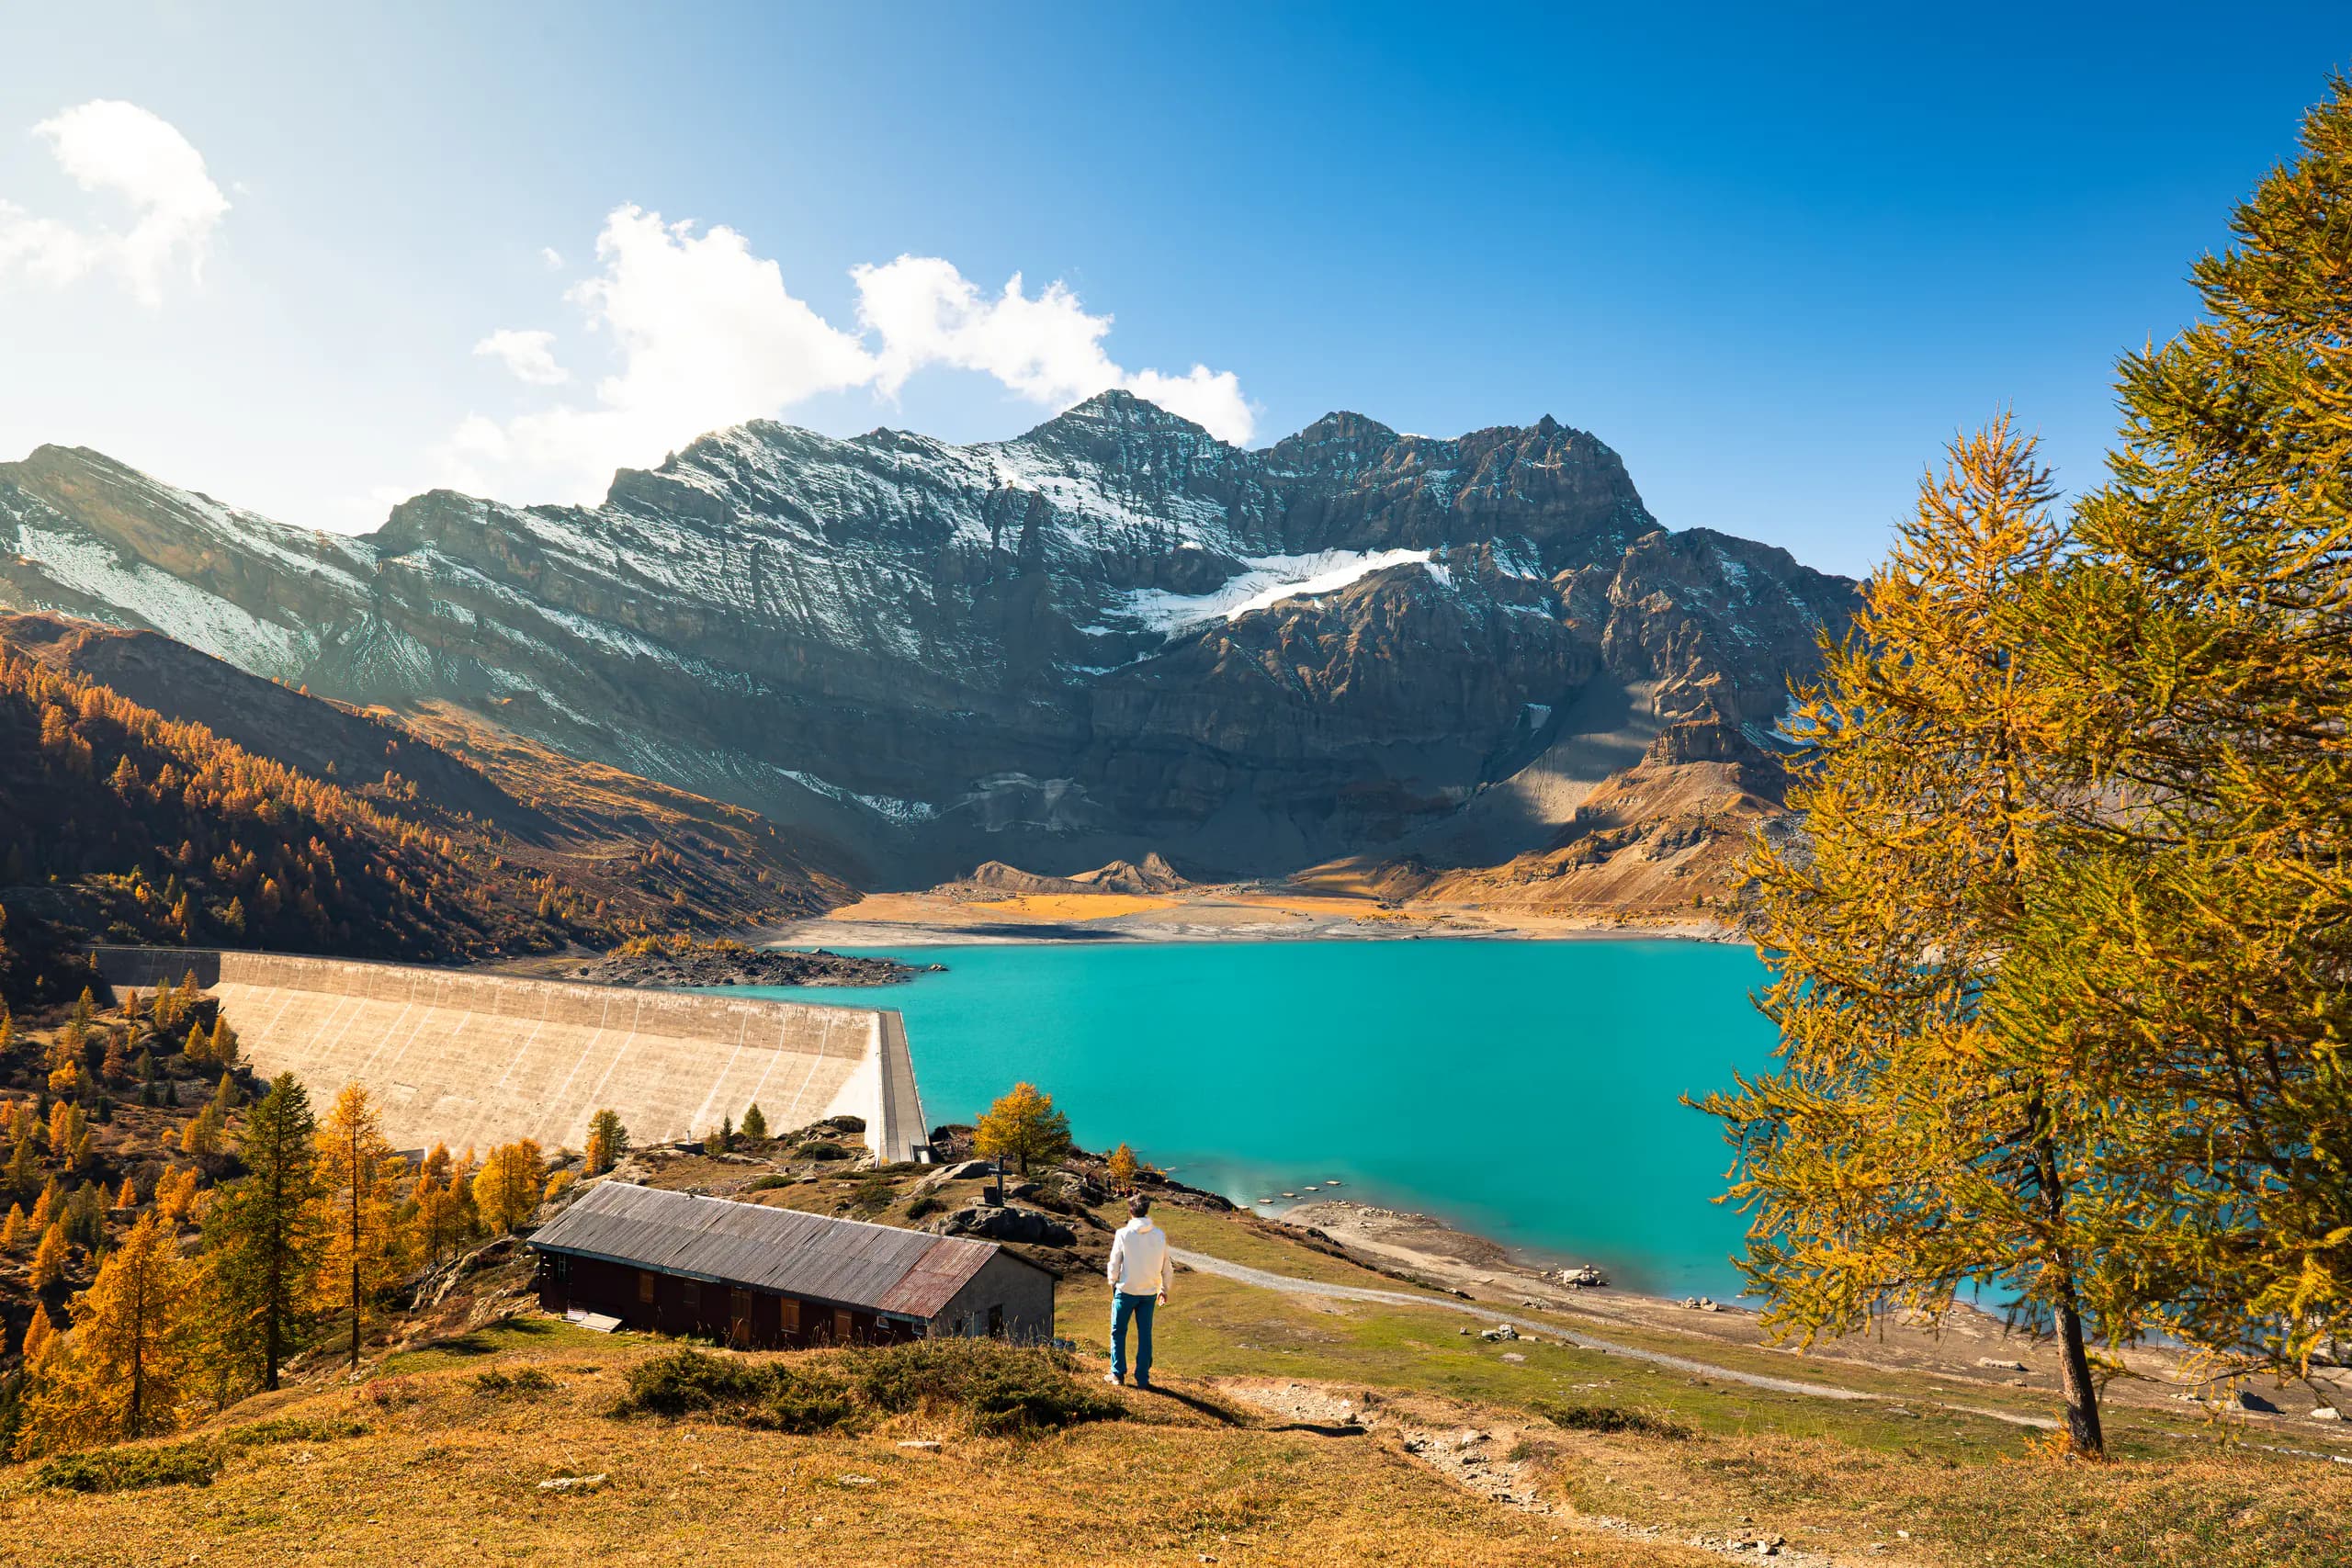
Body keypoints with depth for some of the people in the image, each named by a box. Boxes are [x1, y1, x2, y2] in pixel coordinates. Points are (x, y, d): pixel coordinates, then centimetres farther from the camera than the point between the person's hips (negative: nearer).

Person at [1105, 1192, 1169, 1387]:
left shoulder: (1123, 1234, -12)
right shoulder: (1160, 1235, -2)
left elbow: (1114, 1263, -6)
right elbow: (1166, 1266, 5)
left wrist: (1113, 1284, 12)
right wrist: (1164, 1289, 18)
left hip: (1126, 1291, -3)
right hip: (1149, 1292, 3)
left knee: (1118, 1332, 13)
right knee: (1145, 1335, 10)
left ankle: (1118, 1373, 15)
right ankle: (1143, 1378, 12)